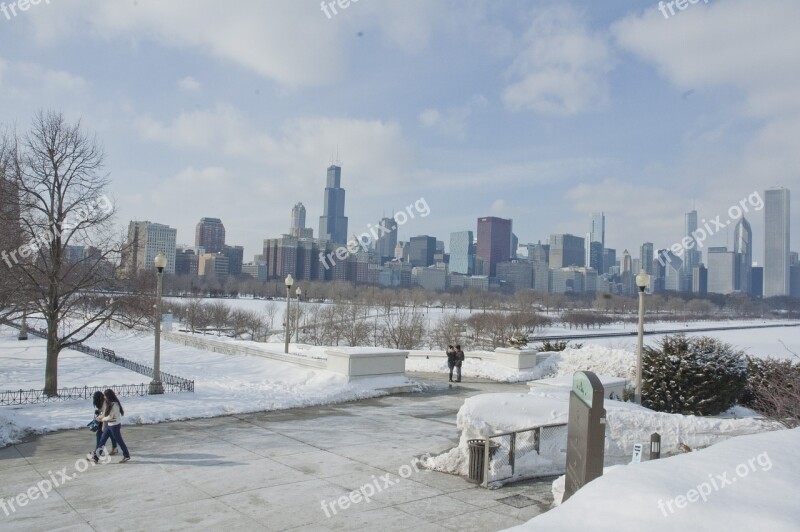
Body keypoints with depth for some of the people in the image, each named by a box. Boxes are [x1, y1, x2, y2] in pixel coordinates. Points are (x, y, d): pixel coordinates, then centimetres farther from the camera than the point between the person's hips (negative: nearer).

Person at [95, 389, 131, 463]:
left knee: (119, 441, 5)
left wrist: (102, 419, -4)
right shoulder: (109, 403, 6)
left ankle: (126, 456, 19)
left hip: (115, 425, -9)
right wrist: (100, 417, -6)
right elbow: (104, 412, 12)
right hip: (109, 425, 9)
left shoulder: (114, 405, -23)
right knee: (102, 440, 8)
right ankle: (96, 456, 13)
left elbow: (110, 417, -21)